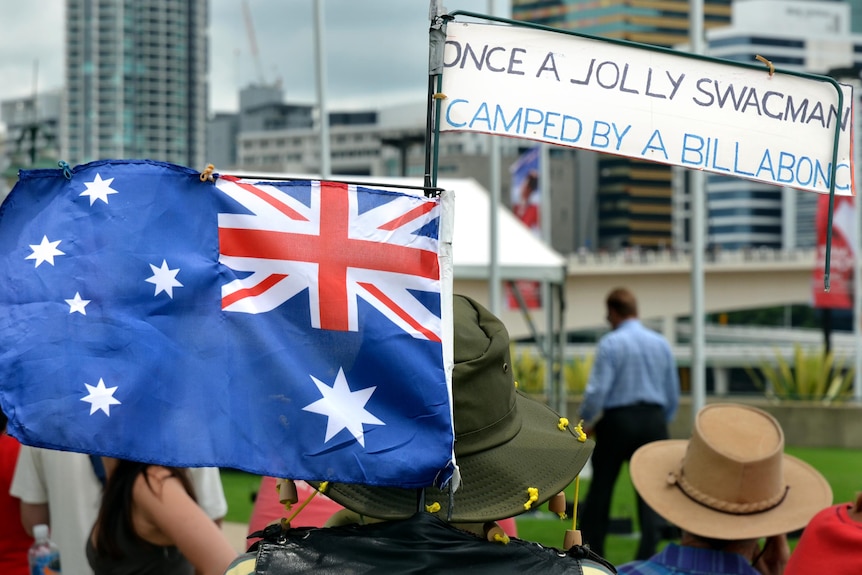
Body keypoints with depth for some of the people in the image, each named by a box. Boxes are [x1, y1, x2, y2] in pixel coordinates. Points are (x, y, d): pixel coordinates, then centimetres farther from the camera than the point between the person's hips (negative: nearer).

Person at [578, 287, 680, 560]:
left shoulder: (610, 343, -8)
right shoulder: (661, 343, 7)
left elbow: (597, 391, -13)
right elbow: (673, 396, 13)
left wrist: (586, 421, 4)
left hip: (617, 420, -3)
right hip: (654, 420, 4)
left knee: (600, 489, 8)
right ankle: (646, 556, -4)